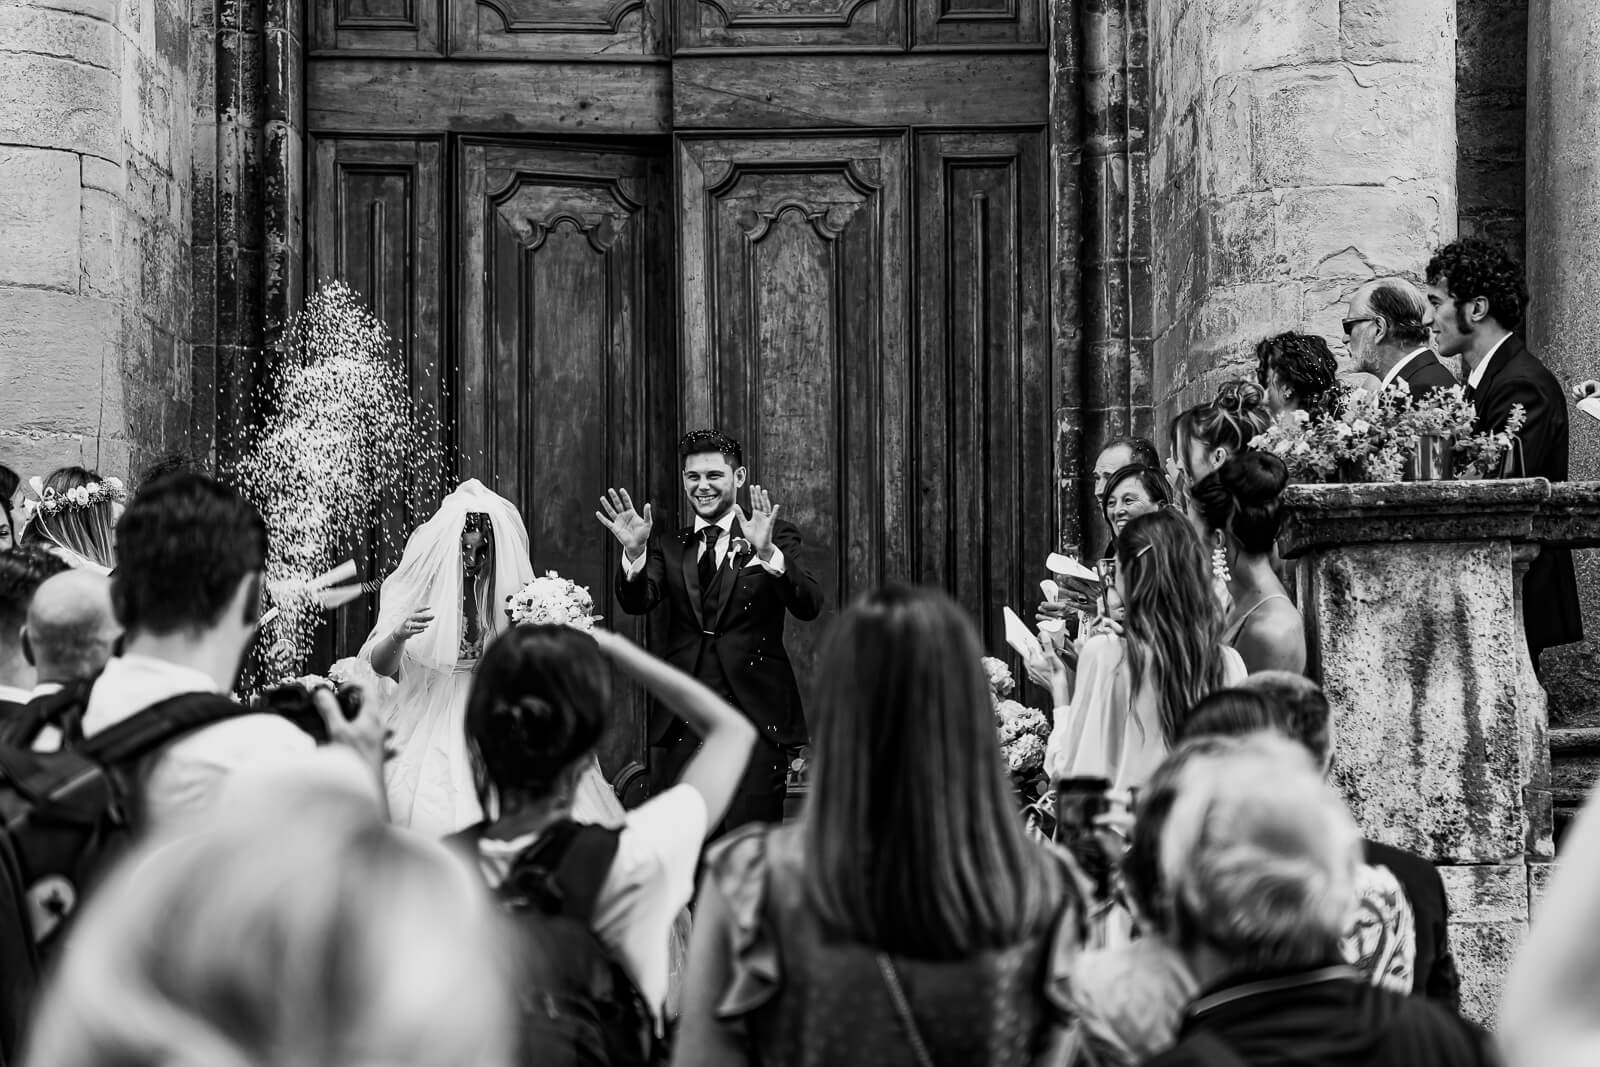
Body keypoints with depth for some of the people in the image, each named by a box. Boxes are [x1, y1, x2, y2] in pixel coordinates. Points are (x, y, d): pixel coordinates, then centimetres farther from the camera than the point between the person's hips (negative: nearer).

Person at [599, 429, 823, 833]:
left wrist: (767, 552, -26)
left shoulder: (776, 537, 4)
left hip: (754, 714, -3)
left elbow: (809, 607, -10)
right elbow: (638, 602, -1)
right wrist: (634, 552, -20)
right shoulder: (669, 547, 14)